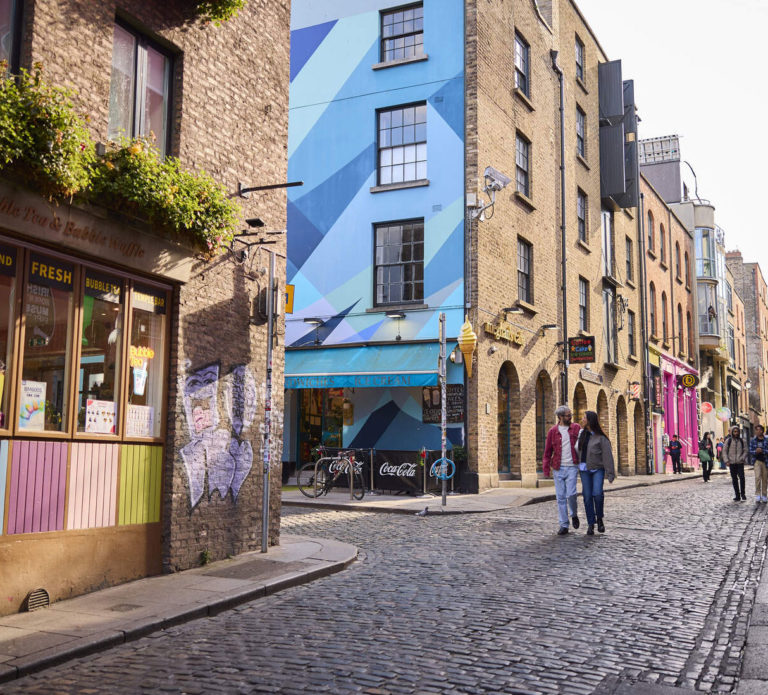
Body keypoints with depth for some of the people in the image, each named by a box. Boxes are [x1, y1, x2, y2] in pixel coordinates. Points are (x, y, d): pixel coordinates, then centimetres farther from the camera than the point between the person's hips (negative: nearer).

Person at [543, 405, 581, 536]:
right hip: (558, 468, 1)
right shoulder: (553, 431, 3)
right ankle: (563, 525, 10)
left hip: (572, 467, -1)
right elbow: (548, 451, 6)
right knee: (561, 497, 3)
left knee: (571, 494, -11)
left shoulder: (576, 428, 4)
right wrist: (546, 467, 1)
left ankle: (574, 514, 19)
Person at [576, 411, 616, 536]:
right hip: (584, 469, 5)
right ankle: (590, 524, 4)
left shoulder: (601, 437, -9)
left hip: (598, 469, -5)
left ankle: (599, 518, 2)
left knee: (597, 493, -20)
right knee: (587, 496, -1)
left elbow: (608, 455, -12)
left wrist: (610, 474, -17)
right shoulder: (582, 433, 7)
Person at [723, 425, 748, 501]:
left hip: (740, 463, 0)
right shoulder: (728, 441, 4)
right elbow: (724, 451, 4)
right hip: (732, 463, 1)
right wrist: (726, 461, -6)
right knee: (734, 479, 5)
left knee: (741, 477, -16)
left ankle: (742, 493, -3)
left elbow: (746, 451, 8)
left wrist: (742, 458, -7)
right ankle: (737, 496, 12)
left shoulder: (741, 441, 7)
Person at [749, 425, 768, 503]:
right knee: (757, 477, -15)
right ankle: (757, 495, -11)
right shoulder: (753, 440, 4)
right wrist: (755, 452, -15)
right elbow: (750, 451, 5)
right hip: (757, 461, 0)